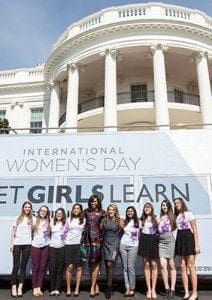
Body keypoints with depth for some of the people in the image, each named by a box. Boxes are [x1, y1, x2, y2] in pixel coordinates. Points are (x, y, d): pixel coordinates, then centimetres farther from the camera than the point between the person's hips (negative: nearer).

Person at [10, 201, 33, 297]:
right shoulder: (18, 218, 6)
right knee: (16, 266, -3)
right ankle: (13, 287, 5)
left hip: (27, 244, 1)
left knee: (23, 266, 3)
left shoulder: (32, 219, 9)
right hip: (17, 243, -1)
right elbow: (13, 232, 5)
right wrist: (11, 244, -2)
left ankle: (20, 287, 8)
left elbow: (33, 231, 11)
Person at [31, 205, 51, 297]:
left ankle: (39, 288, 10)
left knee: (42, 268, 3)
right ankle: (34, 288, 7)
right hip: (35, 246, -1)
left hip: (45, 247, 1)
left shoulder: (48, 222, 9)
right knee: (35, 267, 0)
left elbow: (50, 233, 11)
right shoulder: (35, 221, 6)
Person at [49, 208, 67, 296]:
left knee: (60, 268, 1)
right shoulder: (52, 223, 12)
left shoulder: (65, 224, 4)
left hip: (62, 247, -2)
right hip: (52, 247, 2)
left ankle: (57, 289, 8)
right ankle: (52, 289, 6)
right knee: (52, 268, -2)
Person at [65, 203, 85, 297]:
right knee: (69, 267, -3)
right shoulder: (69, 220, 11)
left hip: (79, 245, -1)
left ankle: (77, 289, 8)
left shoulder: (83, 220, 6)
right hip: (69, 245, 1)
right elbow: (65, 230, 20)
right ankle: (68, 288, 8)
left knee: (79, 267, 0)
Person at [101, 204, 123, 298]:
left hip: (114, 244, -4)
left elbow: (121, 233, 4)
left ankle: (109, 288, -9)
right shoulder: (104, 221, 10)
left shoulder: (119, 221, 1)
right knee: (107, 266, 7)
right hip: (106, 244, 4)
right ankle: (110, 287, 19)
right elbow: (102, 232, 15)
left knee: (110, 265, -15)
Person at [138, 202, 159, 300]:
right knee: (146, 265, 1)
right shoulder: (142, 219, 14)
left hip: (153, 241, -2)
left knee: (154, 265, -3)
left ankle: (153, 289, 5)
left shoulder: (156, 219, 7)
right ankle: (148, 289, 7)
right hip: (144, 241, 2)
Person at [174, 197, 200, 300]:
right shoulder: (176, 216, 14)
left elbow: (195, 230, -7)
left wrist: (197, 245, -14)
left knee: (191, 266, -6)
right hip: (179, 239, 6)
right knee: (183, 267, 4)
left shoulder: (189, 214, -3)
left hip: (188, 238, -6)